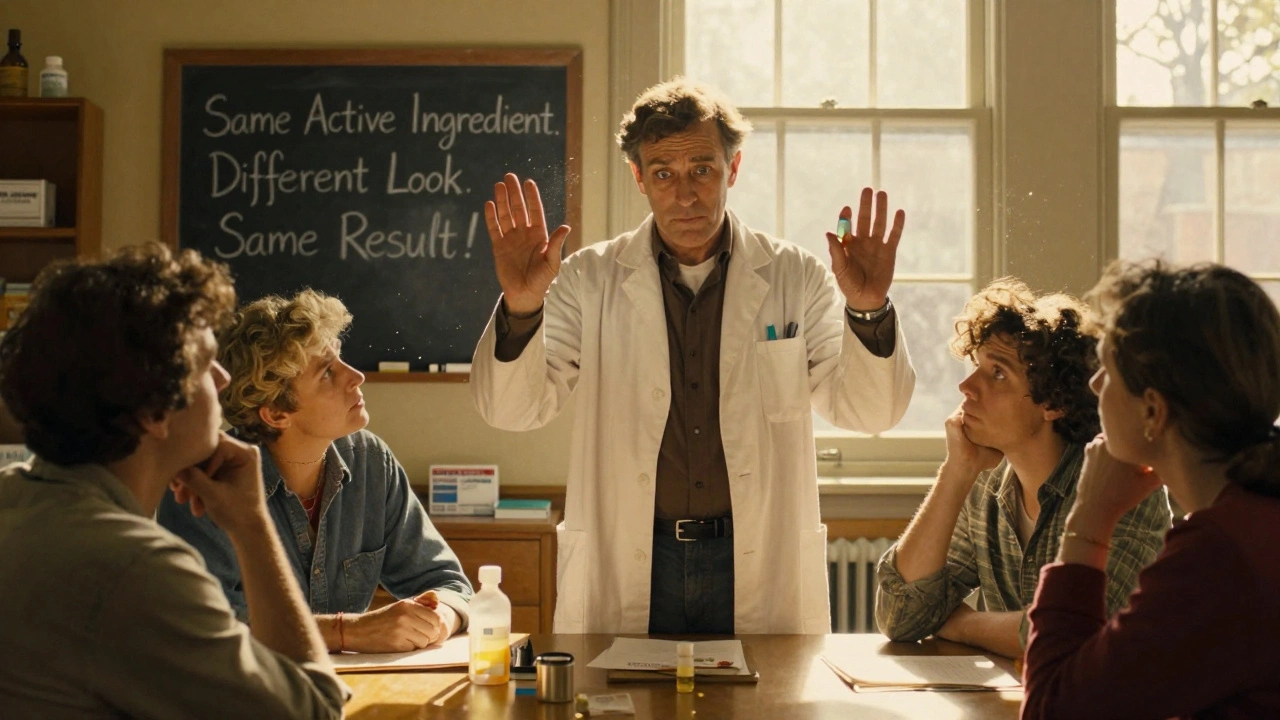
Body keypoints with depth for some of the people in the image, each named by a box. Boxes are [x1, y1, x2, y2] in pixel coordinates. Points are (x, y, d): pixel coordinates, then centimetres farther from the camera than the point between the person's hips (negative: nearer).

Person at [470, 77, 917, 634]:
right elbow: (512, 410, -4)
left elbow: (867, 412, -3)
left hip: (757, 568, 0)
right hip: (627, 568, 0)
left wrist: (867, 310, -21)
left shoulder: (795, 279, 3)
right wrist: (521, 308, -22)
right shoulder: (590, 280, 3)